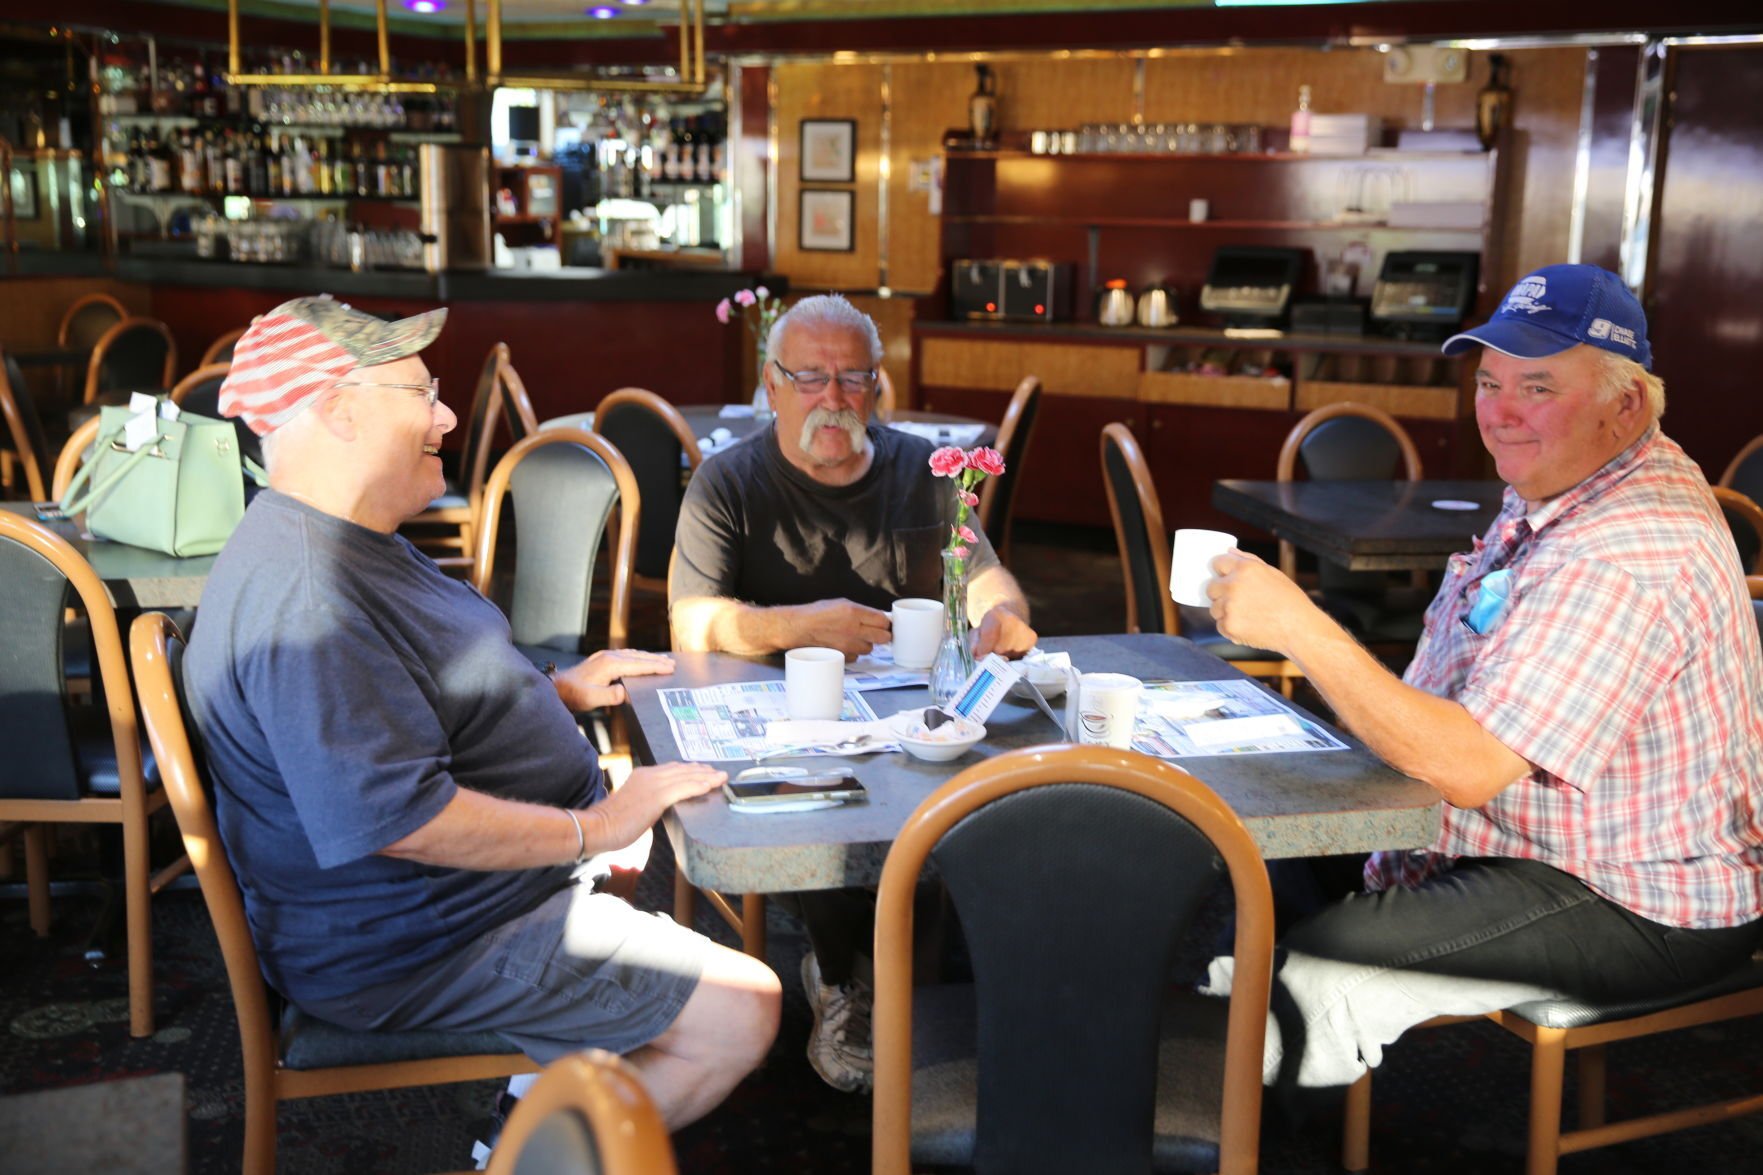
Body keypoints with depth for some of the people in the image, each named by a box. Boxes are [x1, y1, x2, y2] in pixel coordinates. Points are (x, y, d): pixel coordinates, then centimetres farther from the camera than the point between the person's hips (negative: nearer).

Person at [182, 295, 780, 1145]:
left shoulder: (343, 543, 10)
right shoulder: (306, 598, -27)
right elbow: (396, 816, -33)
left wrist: (557, 691, 12)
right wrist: (594, 829, -23)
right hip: (412, 950, -11)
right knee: (741, 1013, -13)